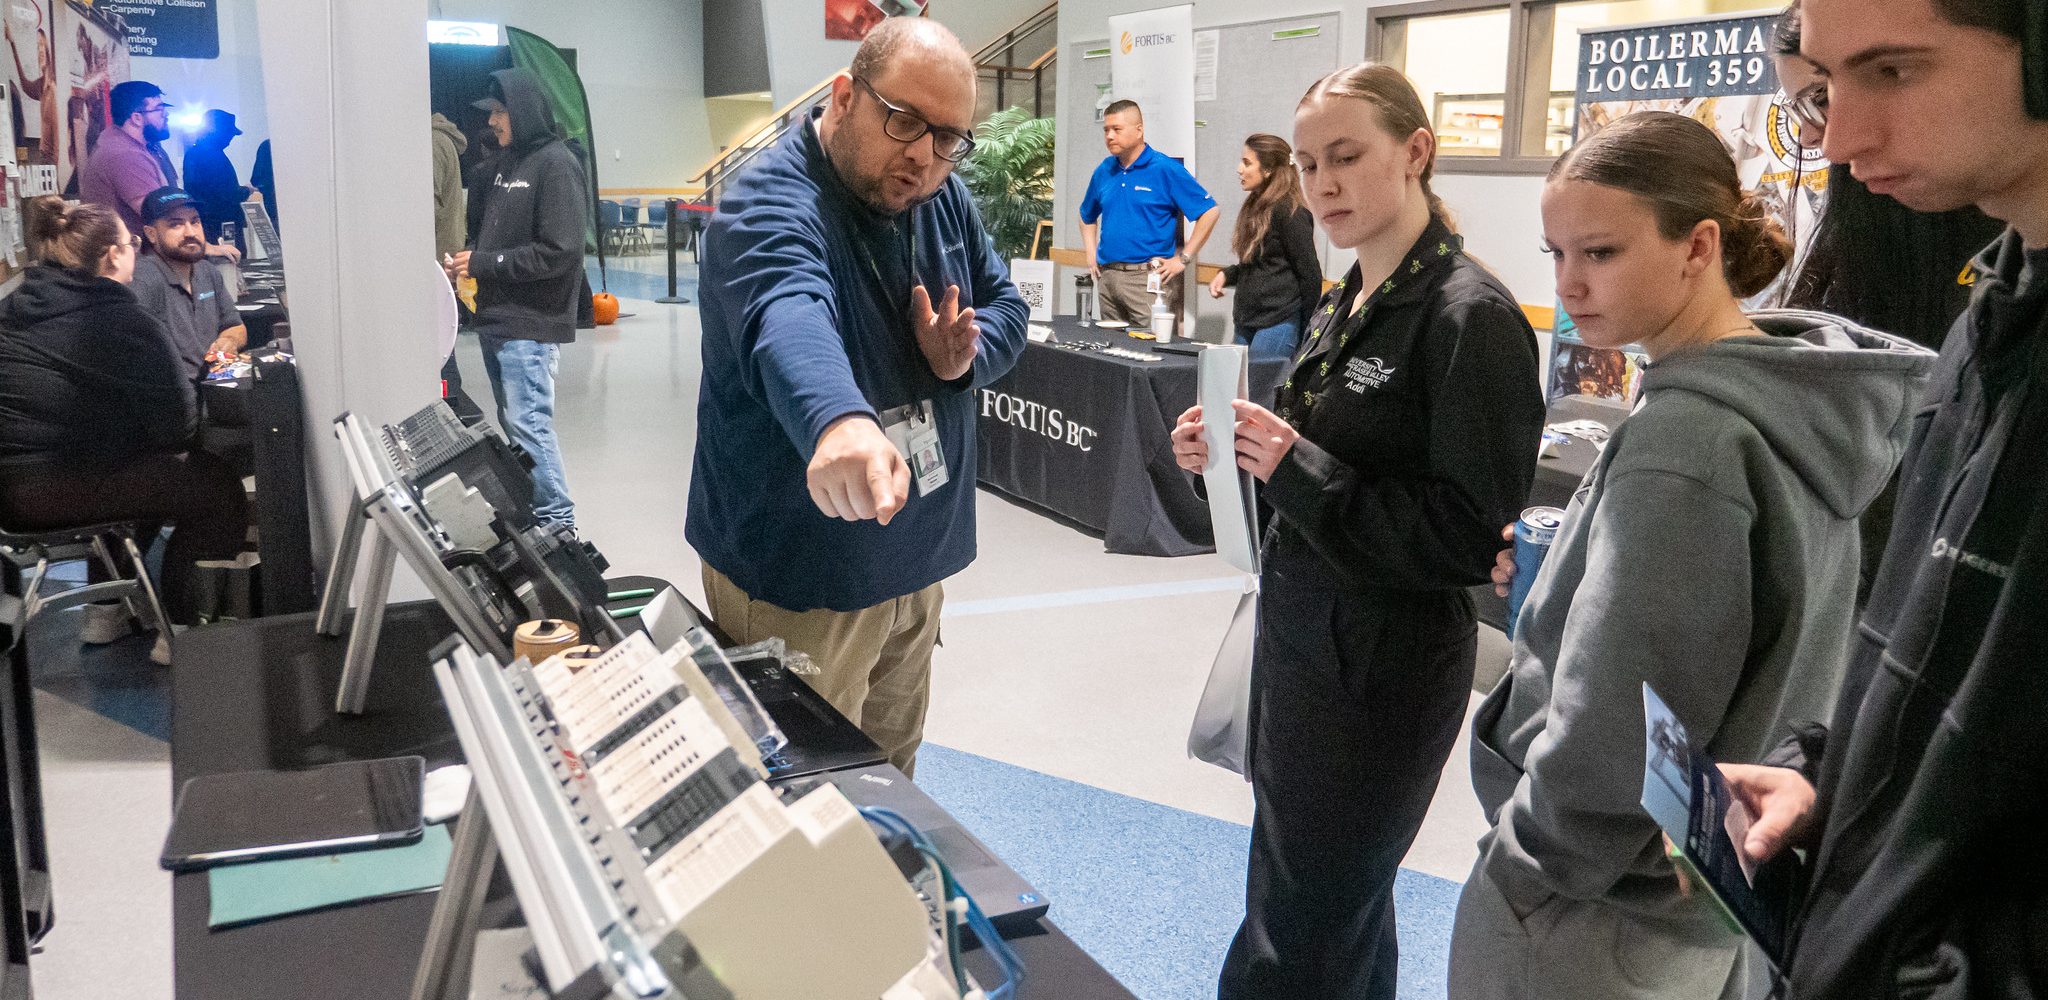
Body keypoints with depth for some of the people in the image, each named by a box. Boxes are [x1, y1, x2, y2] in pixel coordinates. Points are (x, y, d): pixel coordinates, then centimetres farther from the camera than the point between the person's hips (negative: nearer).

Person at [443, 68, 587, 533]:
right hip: (495, 319, 9)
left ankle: (556, 519, 1)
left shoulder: (556, 165, -11)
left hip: (530, 325, -9)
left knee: (528, 424, -8)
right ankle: (525, 509, 24)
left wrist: (482, 264, -14)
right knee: (513, 422, 14)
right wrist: (469, 260, 3)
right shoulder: (504, 163, 15)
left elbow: (558, 252, -19)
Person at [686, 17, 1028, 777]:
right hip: (797, 577, -7)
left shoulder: (942, 200, 2)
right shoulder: (772, 205, -24)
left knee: (892, 767, 24)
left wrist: (967, 353, -15)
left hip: (917, 560, 8)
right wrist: (839, 421, -67)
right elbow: (787, 317, -45)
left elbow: (1005, 305, 10)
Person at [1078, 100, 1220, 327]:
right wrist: (1091, 255, 14)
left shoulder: (1166, 169, -6)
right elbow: (1088, 217, 29)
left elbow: (1210, 212, -8)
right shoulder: (1104, 171, 12)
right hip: (1107, 277, 6)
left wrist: (1183, 259, -10)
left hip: (1149, 279, -6)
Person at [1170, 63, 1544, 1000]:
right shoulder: (1340, 307, 9)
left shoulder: (1470, 315, -17)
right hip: (1300, 632, 8)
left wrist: (1299, 468, -24)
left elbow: (1467, 534, -20)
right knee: (1344, 906, 22)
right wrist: (1231, 454, -1)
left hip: (1384, 661, -8)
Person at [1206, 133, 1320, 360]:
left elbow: (1310, 275, -11)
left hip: (1278, 324, -9)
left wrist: (1308, 337, -9)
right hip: (1247, 322, 9)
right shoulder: (1256, 206, 15)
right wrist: (1227, 275, 7)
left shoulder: (1289, 212, -12)